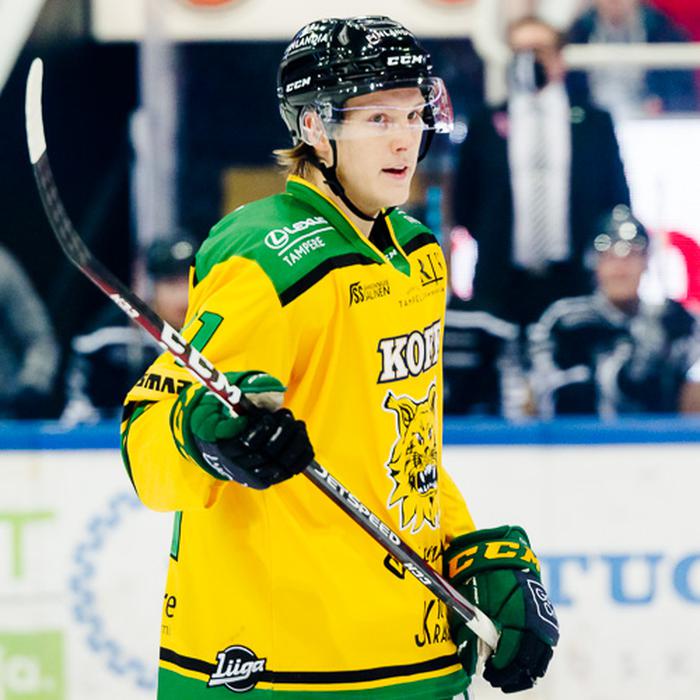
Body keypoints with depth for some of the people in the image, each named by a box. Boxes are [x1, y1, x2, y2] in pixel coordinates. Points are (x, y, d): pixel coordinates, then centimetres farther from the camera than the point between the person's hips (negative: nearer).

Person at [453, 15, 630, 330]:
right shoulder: (484, 126, 9)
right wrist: (491, 249, 5)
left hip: (577, 282, 0)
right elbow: (464, 204, 13)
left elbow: (617, 199, 12)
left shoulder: (595, 123, 10)